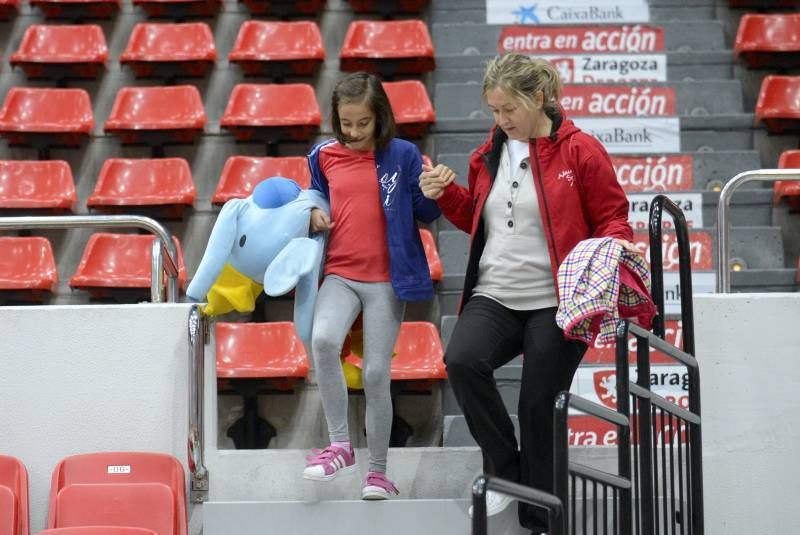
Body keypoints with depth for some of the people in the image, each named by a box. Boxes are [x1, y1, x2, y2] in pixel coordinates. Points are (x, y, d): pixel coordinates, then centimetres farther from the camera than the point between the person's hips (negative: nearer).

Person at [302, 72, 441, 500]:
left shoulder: (402, 155, -2)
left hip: (386, 280, -2)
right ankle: (340, 445, -12)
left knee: (376, 374, -1)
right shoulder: (323, 156, 6)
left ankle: (378, 472, 15)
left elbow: (425, 211, 1)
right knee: (323, 340, -26)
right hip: (339, 275, 2)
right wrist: (314, 215, 1)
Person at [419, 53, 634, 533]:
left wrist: (612, 247, -21)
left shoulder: (579, 151, -4)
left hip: (555, 302, -4)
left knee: (539, 408, 0)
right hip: (494, 296, 4)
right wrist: (447, 195, 6)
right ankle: (504, 471, -6)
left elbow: (613, 219, 0)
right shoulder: (490, 154, 12)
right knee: (462, 360, -25)